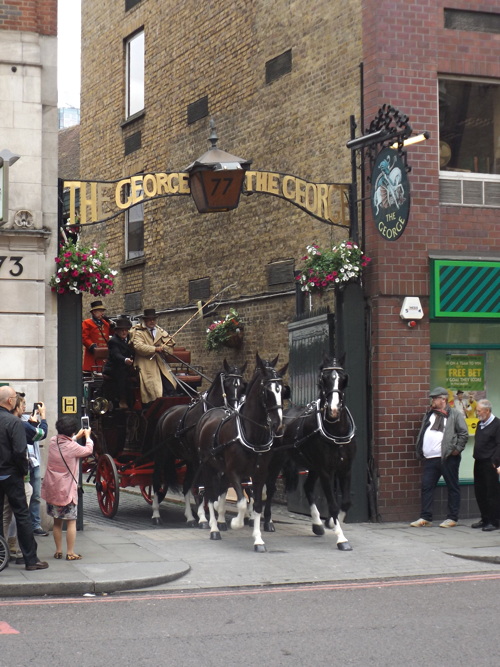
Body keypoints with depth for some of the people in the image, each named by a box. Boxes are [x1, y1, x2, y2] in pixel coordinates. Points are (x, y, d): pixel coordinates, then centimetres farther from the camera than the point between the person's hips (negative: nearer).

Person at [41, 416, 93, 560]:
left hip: (52, 489, 6)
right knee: (71, 522, 3)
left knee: (57, 521, 15)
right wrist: (87, 436, 20)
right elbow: (88, 450, 2)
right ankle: (70, 553, 2)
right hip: (67, 490, -6)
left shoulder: (53, 442, -1)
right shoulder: (73, 447, -17)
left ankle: (58, 551, 20)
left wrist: (76, 437, 30)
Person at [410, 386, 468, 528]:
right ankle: (425, 518, 10)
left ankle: (452, 518, 9)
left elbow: (464, 433, -6)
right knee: (426, 487, 4)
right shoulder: (429, 414, 17)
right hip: (430, 458, 6)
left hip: (448, 458, -6)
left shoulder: (455, 415, -2)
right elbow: (422, 433, 21)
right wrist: (420, 451, 11)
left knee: (453, 487, 3)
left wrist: (457, 449, -11)